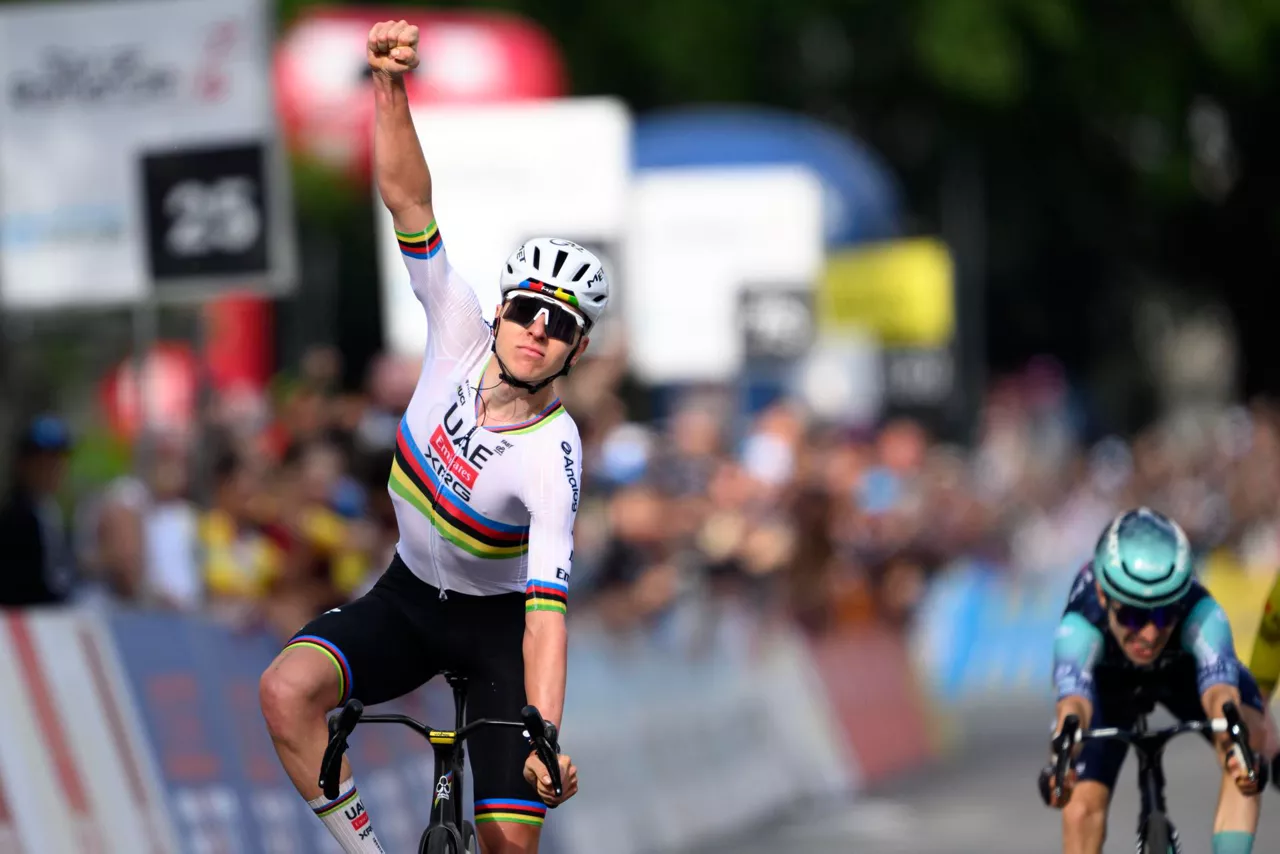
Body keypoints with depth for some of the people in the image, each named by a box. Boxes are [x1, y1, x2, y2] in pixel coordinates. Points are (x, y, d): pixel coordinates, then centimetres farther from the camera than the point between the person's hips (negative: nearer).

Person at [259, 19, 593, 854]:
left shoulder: (552, 457, -28)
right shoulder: (462, 334, -17)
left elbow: (549, 605, -35)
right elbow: (409, 200, -23)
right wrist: (390, 87, -38)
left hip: (499, 620, -3)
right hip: (409, 596, 3)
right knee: (287, 690, -25)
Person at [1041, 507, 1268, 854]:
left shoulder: (1200, 613, -42)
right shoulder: (1080, 626, -43)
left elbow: (1219, 687, -57)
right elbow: (1074, 698, -59)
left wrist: (1234, 746, -79)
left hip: (1181, 670, 0)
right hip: (1107, 680, 0)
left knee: (1248, 732, -29)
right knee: (1082, 806, -16)